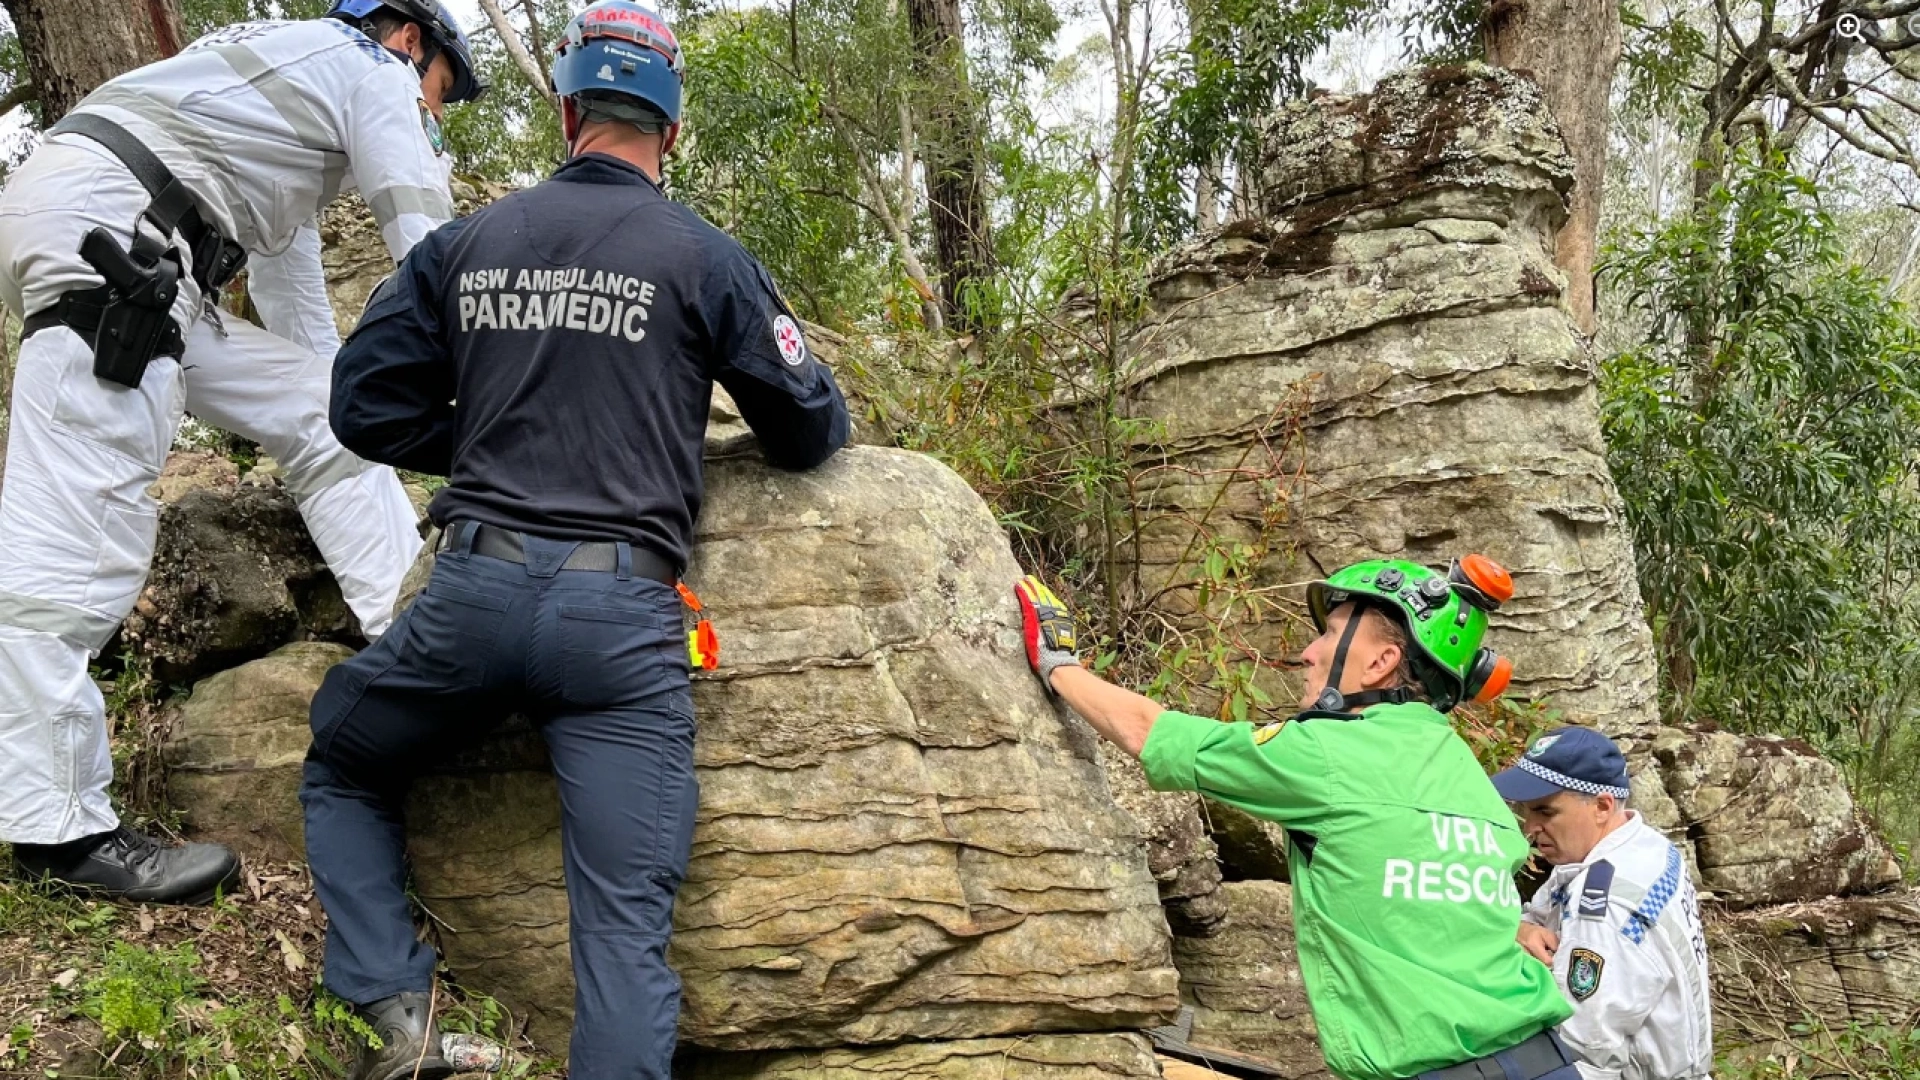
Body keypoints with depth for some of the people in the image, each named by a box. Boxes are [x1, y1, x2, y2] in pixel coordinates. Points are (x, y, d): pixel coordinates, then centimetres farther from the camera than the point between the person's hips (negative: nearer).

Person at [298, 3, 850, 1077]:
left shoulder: (464, 243, 10)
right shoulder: (703, 256, 3)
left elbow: (367, 406, 11)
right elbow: (815, 431, 7)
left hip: (475, 587, 2)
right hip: (621, 614, -2)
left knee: (342, 771, 28)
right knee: (625, 924, -1)